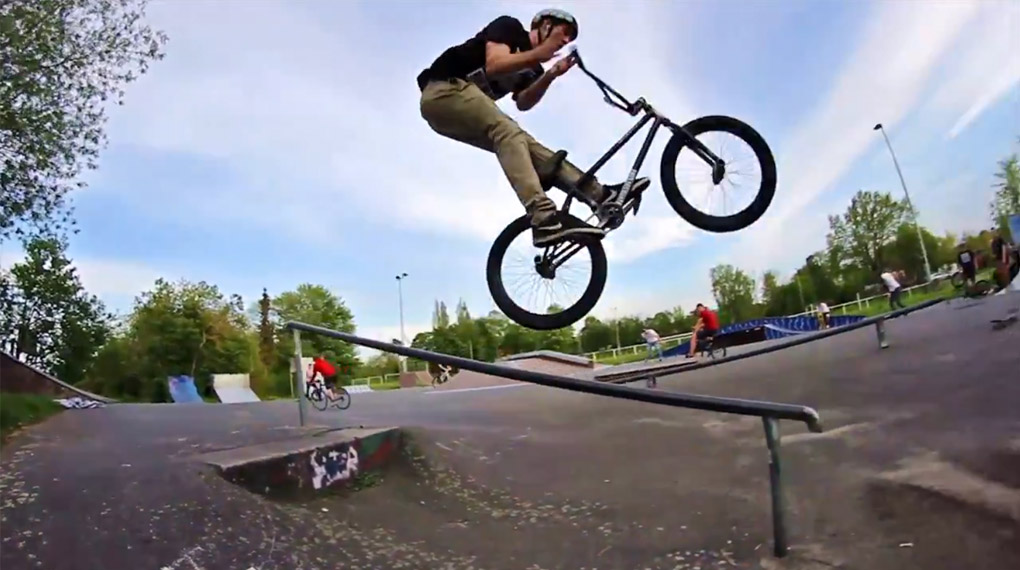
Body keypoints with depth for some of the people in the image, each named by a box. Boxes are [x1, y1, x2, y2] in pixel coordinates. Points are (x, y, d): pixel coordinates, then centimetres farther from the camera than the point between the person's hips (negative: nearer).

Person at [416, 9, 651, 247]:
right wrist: (538, 54, -19)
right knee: (509, 131, -27)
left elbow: (523, 103, 2)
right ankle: (546, 221, -43)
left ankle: (600, 193, -10)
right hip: (445, 91, -8)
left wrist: (550, 75, -10)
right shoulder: (509, 26, 2)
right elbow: (493, 65, -16)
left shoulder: (532, 69, 21)